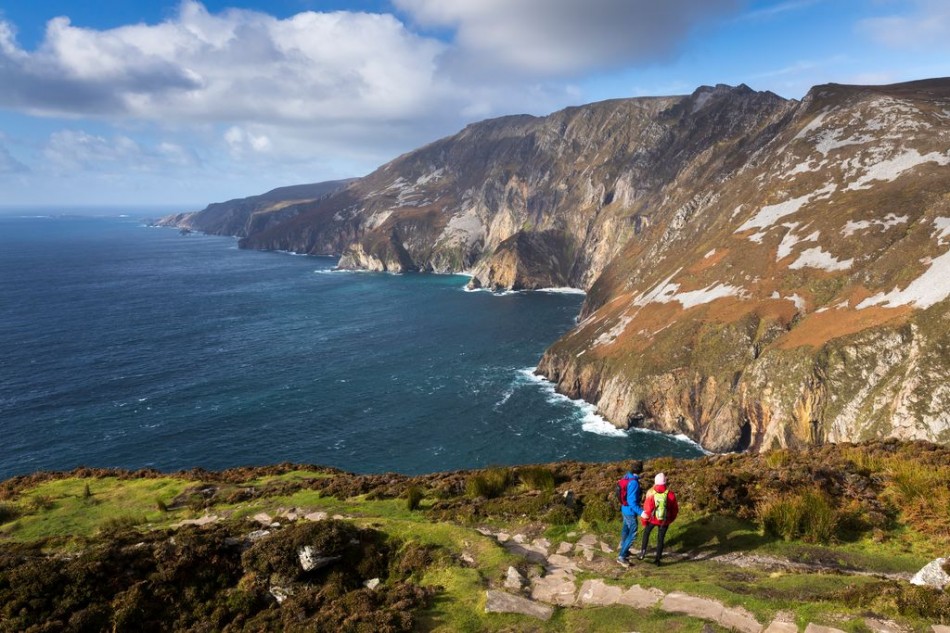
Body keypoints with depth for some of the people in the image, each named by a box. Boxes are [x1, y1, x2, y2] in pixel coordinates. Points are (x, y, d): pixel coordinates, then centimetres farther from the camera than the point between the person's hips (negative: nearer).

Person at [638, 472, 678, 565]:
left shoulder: (651, 493, -19)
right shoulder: (670, 494, -15)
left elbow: (647, 509, -14)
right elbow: (675, 509, -3)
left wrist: (644, 521, 2)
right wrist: (671, 518, 17)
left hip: (652, 519, 0)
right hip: (664, 520, 0)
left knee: (646, 533, 25)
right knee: (660, 538, 15)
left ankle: (643, 552, 20)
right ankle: (657, 559, 21)